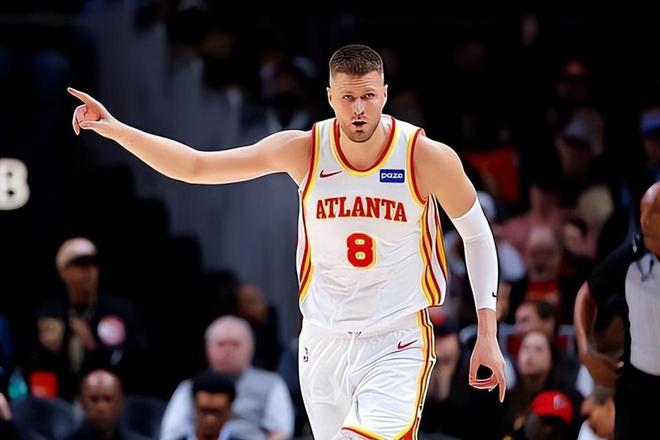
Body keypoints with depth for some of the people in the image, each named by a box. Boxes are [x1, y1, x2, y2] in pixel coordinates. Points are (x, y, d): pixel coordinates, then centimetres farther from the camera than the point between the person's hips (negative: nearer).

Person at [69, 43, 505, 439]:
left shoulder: (428, 157, -12)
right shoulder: (303, 151, -7)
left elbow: (477, 234, 2)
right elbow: (197, 166, -2)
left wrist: (488, 334, -1)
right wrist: (116, 129, -12)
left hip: (398, 344, -3)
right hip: (324, 342, 4)